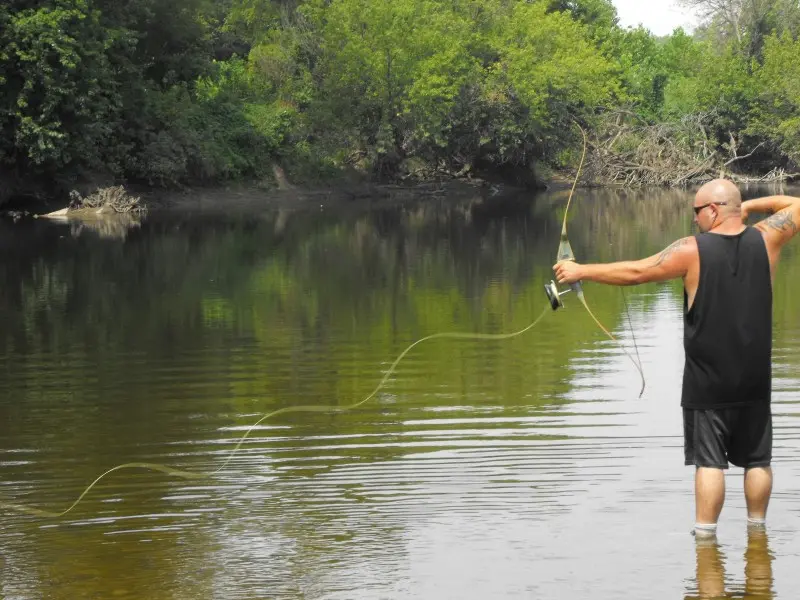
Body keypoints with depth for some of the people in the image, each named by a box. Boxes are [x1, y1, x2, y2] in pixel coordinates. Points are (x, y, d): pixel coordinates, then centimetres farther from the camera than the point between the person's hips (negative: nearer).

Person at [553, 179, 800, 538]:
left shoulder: (692, 250, -12)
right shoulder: (765, 240, -2)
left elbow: (635, 272, -10)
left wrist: (581, 272, -1)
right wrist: (751, 206, 13)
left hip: (708, 382, -3)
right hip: (755, 380, 3)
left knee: (709, 459, 1)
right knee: (757, 458, 13)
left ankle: (704, 533, 1)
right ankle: (757, 527, 21)